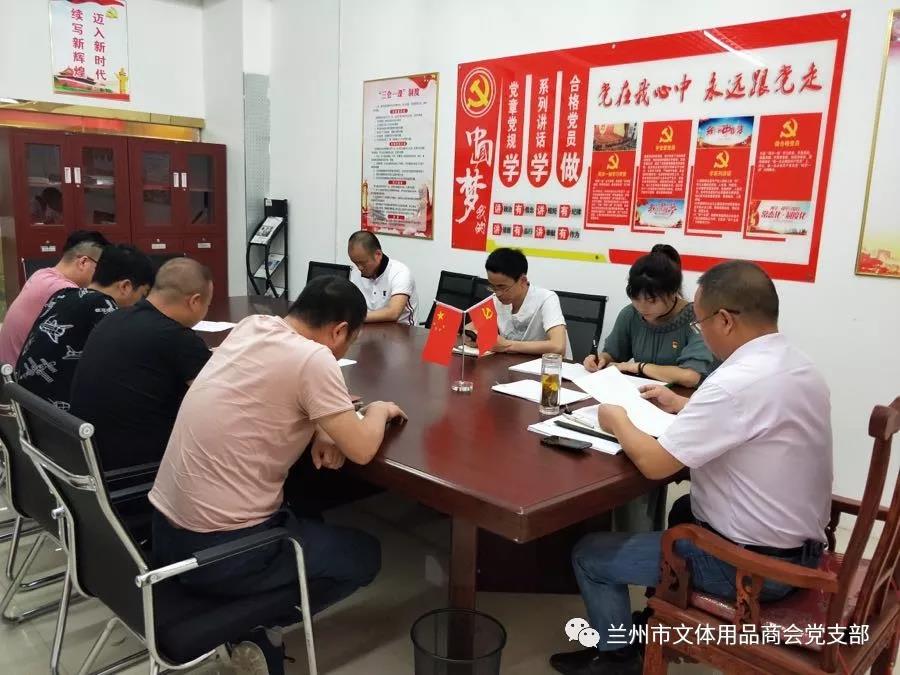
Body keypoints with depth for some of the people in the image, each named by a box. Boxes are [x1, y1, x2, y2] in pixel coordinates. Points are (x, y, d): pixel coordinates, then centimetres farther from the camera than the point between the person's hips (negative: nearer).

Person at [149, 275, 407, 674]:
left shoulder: (251, 326, 4)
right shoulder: (312, 358, -19)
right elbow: (362, 450, -16)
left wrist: (319, 428, 3)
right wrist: (379, 410, 5)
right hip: (218, 550, -8)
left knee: (303, 510, 31)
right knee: (365, 555, 13)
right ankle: (256, 629, 7)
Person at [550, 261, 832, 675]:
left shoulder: (740, 380, -29)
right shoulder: (798, 368, 1)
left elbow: (654, 463, -25)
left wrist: (618, 422, -7)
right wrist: (684, 407, 17)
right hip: (799, 547, 9)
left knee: (589, 555, 4)